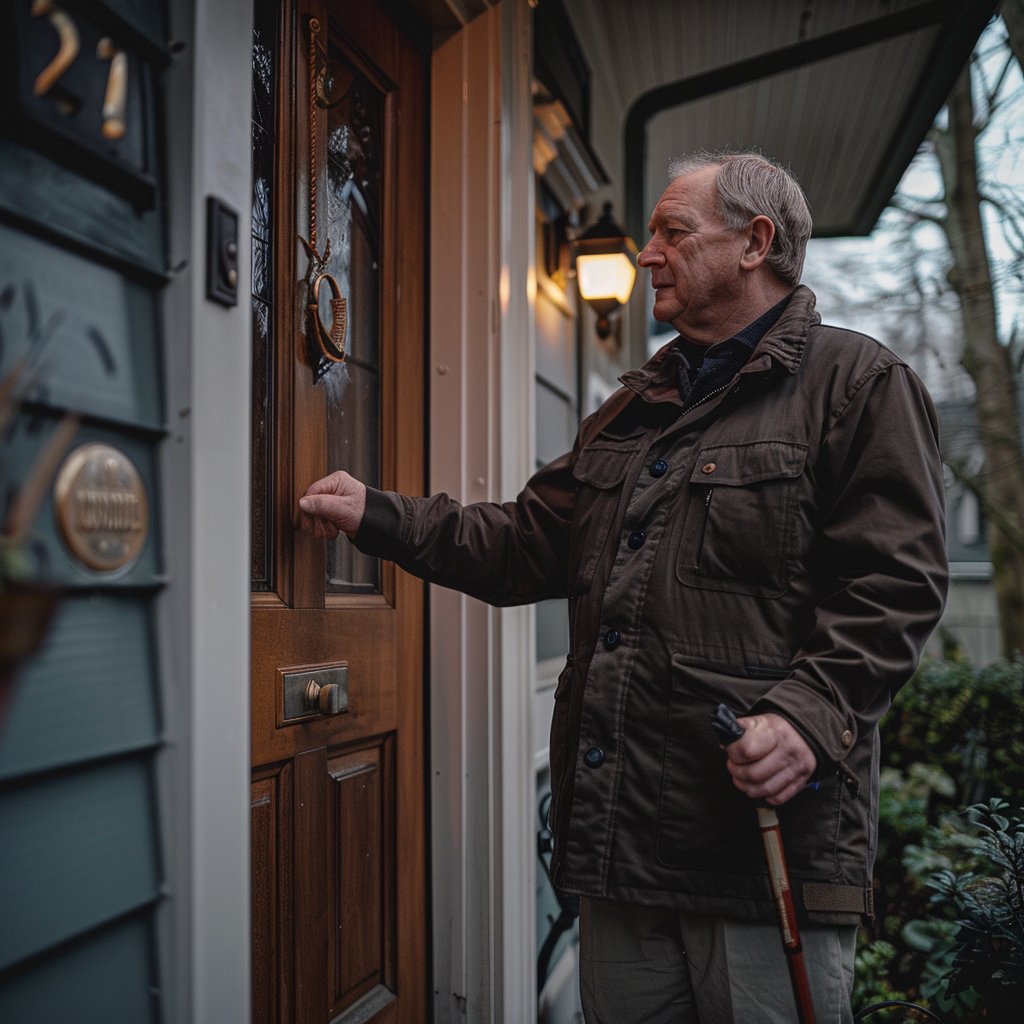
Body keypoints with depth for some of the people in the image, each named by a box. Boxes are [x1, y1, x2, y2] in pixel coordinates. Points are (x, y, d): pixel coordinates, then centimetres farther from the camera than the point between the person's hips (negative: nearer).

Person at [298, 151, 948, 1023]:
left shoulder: (858, 383, 0)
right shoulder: (631, 411, 22)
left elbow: (895, 583, -9)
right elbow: (530, 544, 19)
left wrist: (810, 713, -22)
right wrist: (378, 517, 12)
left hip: (769, 832, -6)